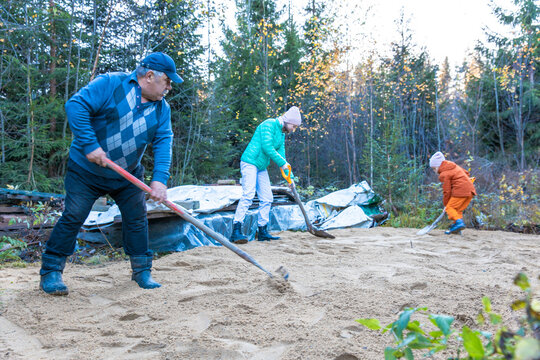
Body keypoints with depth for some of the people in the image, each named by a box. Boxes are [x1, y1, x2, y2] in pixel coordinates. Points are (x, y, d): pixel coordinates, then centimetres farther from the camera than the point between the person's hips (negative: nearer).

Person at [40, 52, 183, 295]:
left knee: (137, 219, 5)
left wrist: (159, 179, -23)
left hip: (128, 175, 5)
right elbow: (76, 106, -22)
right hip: (87, 170, -5)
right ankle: (50, 271, 12)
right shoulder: (110, 84, -15)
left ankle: (142, 270, 20)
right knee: (72, 218, -3)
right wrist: (90, 145, -29)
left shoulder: (162, 108, -1)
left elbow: (163, 143, -10)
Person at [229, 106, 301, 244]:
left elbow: (281, 155, 20)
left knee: (267, 198, 6)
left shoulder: (281, 134, 17)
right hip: (250, 162, -9)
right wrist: (282, 163, -16)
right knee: (248, 195, -21)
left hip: (261, 168, 9)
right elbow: (267, 147, -21)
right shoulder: (269, 124, -10)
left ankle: (262, 232, 14)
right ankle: (236, 232, -25)